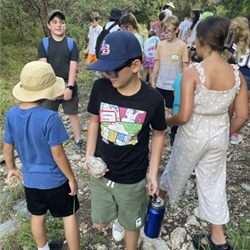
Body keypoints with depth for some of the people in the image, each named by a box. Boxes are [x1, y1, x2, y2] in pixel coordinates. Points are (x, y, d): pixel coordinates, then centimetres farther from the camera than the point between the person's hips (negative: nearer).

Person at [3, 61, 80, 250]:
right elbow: (58, 154, -23)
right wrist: (72, 178, -9)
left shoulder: (12, 114, -10)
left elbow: (7, 148, 1)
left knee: (38, 216, 26)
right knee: (69, 215, 16)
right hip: (55, 180, -5)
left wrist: (12, 168, 18)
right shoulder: (50, 118, -28)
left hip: (30, 179, 6)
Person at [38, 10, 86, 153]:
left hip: (68, 86, -1)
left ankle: (78, 141, 24)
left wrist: (69, 87, -17)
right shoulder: (44, 44, 3)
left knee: (73, 114, 8)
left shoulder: (72, 44, 1)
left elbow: (73, 67, -7)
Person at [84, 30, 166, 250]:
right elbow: (94, 121, 0)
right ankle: (116, 214, 56)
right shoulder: (101, 87, -14)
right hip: (100, 173, 3)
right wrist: (89, 157, -9)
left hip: (133, 180, -2)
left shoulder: (153, 100, -19)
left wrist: (153, 172, -4)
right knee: (100, 222, 20)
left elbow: (158, 133, -4)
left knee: (131, 224, 20)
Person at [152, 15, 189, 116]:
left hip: (174, 86, -4)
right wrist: (153, 80, 11)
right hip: (160, 84, 4)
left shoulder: (182, 45, -6)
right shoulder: (160, 44, 4)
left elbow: (185, 67, -3)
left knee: (171, 111, 3)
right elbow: (157, 64, 11)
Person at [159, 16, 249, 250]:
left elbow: (183, 116, -24)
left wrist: (167, 121, -3)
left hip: (192, 134, -4)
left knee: (176, 171, 22)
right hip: (218, 136, 4)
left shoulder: (192, 72, -22)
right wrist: (225, 134, 14)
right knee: (213, 184, 19)